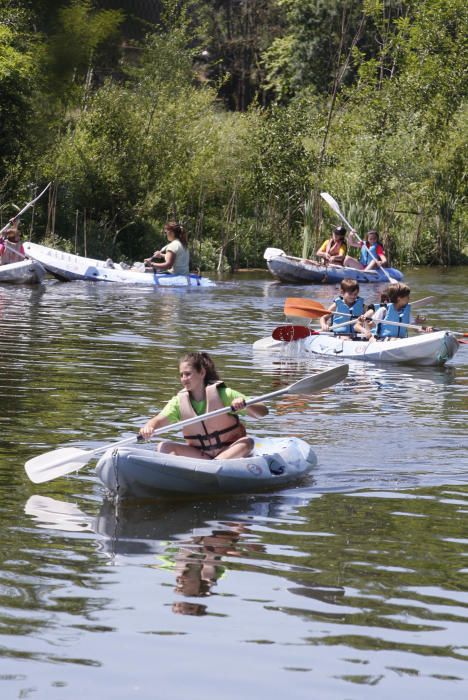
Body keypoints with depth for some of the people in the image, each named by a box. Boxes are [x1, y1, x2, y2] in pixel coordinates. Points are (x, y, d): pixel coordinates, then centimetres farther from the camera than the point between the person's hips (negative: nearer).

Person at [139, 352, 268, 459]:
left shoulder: (222, 394, -9)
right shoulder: (179, 402, -1)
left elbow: (263, 412, -12)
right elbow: (159, 420, -17)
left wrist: (244, 404, -33)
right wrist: (149, 427, -40)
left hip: (229, 451, -2)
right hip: (198, 453, 2)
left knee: (247, 442, -31)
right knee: (164, 447, -17)